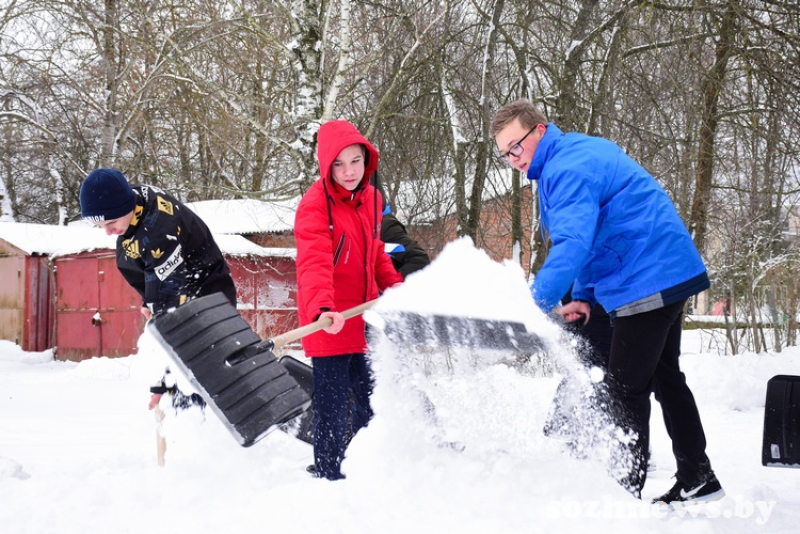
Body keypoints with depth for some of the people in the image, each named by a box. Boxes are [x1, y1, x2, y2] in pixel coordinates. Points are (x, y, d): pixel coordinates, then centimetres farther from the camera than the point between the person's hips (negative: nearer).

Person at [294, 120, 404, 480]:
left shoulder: (370, 197, 7)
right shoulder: (315, 204, -18)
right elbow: (314, 262, -31)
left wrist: (395, 287, 17)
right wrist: (322, 308, -45)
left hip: (364, 317, 8)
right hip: (329, 323, -8)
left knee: (370, 398, 19)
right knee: (333, 405, -4)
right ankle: (329, 475, 8)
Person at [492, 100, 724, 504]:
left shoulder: (567, 168, -18)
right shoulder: (582, 152, 16)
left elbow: (571, 245, -32)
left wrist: (534, 304, -38)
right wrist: (584, 297, 14)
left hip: (645, 283, -11)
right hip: (671, 274, 11)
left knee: (625, 388, -7)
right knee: (665, 378, 18)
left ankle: (627, 488, -3)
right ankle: (697, 481, 26)